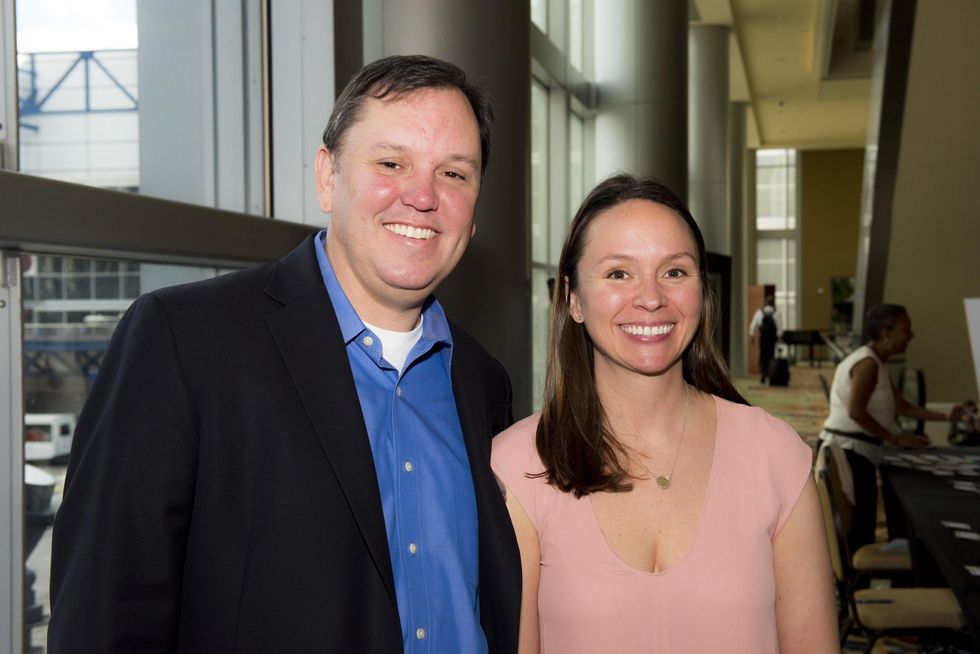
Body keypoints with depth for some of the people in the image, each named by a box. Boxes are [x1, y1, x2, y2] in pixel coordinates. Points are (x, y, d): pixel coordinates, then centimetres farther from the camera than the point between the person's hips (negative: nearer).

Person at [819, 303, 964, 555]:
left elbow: (903, 406, 20)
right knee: (861, 521, -9)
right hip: (850, 448, -10)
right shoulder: (867, 363, -15)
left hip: (854, 449, 10)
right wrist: (896, 439, -19)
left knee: (861, 519, 14)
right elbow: (856, 411, -24)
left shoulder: (874, 363, 18)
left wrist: (947, 417, 15)